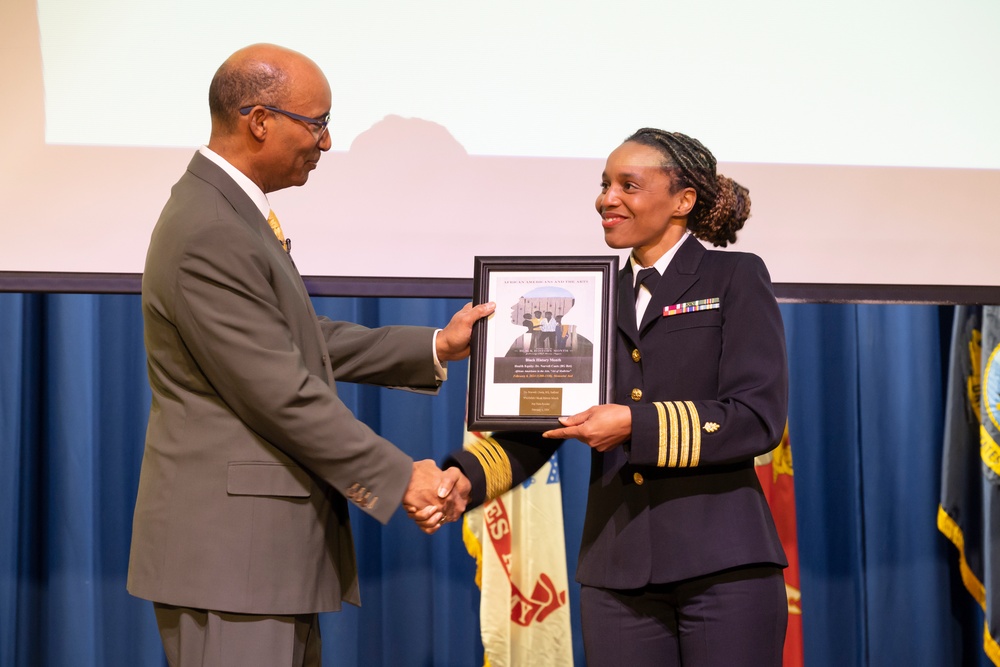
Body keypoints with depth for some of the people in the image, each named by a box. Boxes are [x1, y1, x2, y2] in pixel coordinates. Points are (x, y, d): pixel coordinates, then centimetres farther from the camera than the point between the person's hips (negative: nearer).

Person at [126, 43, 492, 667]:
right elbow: (284, 395, -20)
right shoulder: (209, 237, -20)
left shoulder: (231, 213, 12)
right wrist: (400, 478, -13)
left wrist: (436, 347, 15)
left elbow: (307, 341, 19)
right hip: (228, 551, -11)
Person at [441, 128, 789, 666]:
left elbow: (758, 418, -8)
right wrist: (466, 478, -8)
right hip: (618, 573, 4)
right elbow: (539, 423, 10)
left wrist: (636, 425, -17)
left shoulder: (735, 279, 3)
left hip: (722, 564, -4)